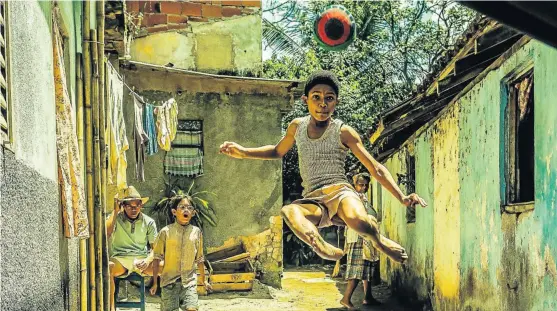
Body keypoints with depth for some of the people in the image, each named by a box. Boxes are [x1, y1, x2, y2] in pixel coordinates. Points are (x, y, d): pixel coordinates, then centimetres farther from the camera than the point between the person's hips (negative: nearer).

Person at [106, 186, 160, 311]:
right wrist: (115, 211, -8)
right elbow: (105, 234, -14)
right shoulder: (115, 219, 6)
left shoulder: (148, 222, 9)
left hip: (142, 259, 1)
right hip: (120, 259, -1)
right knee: (106, 268, -38)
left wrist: (148, 260, -15)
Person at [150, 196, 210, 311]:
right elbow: (157, 258, 1)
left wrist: (204, 280, 17)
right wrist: (155, 282, 1)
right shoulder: (166, 231, -3)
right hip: (169, 280, -1)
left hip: (189, 280, 1)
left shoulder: (196, 232, 4)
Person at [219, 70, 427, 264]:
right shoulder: (297, 127, 13)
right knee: (289, 211, -38)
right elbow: (277, 151, 33)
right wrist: (243, 152, 20)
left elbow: (375, 168, 0)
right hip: (313, 202, 2)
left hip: (340, 192, -1)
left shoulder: (343, 132, 1)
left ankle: (379, 241, -4)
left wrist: (402, 197, -12)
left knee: (359, 222, -39)